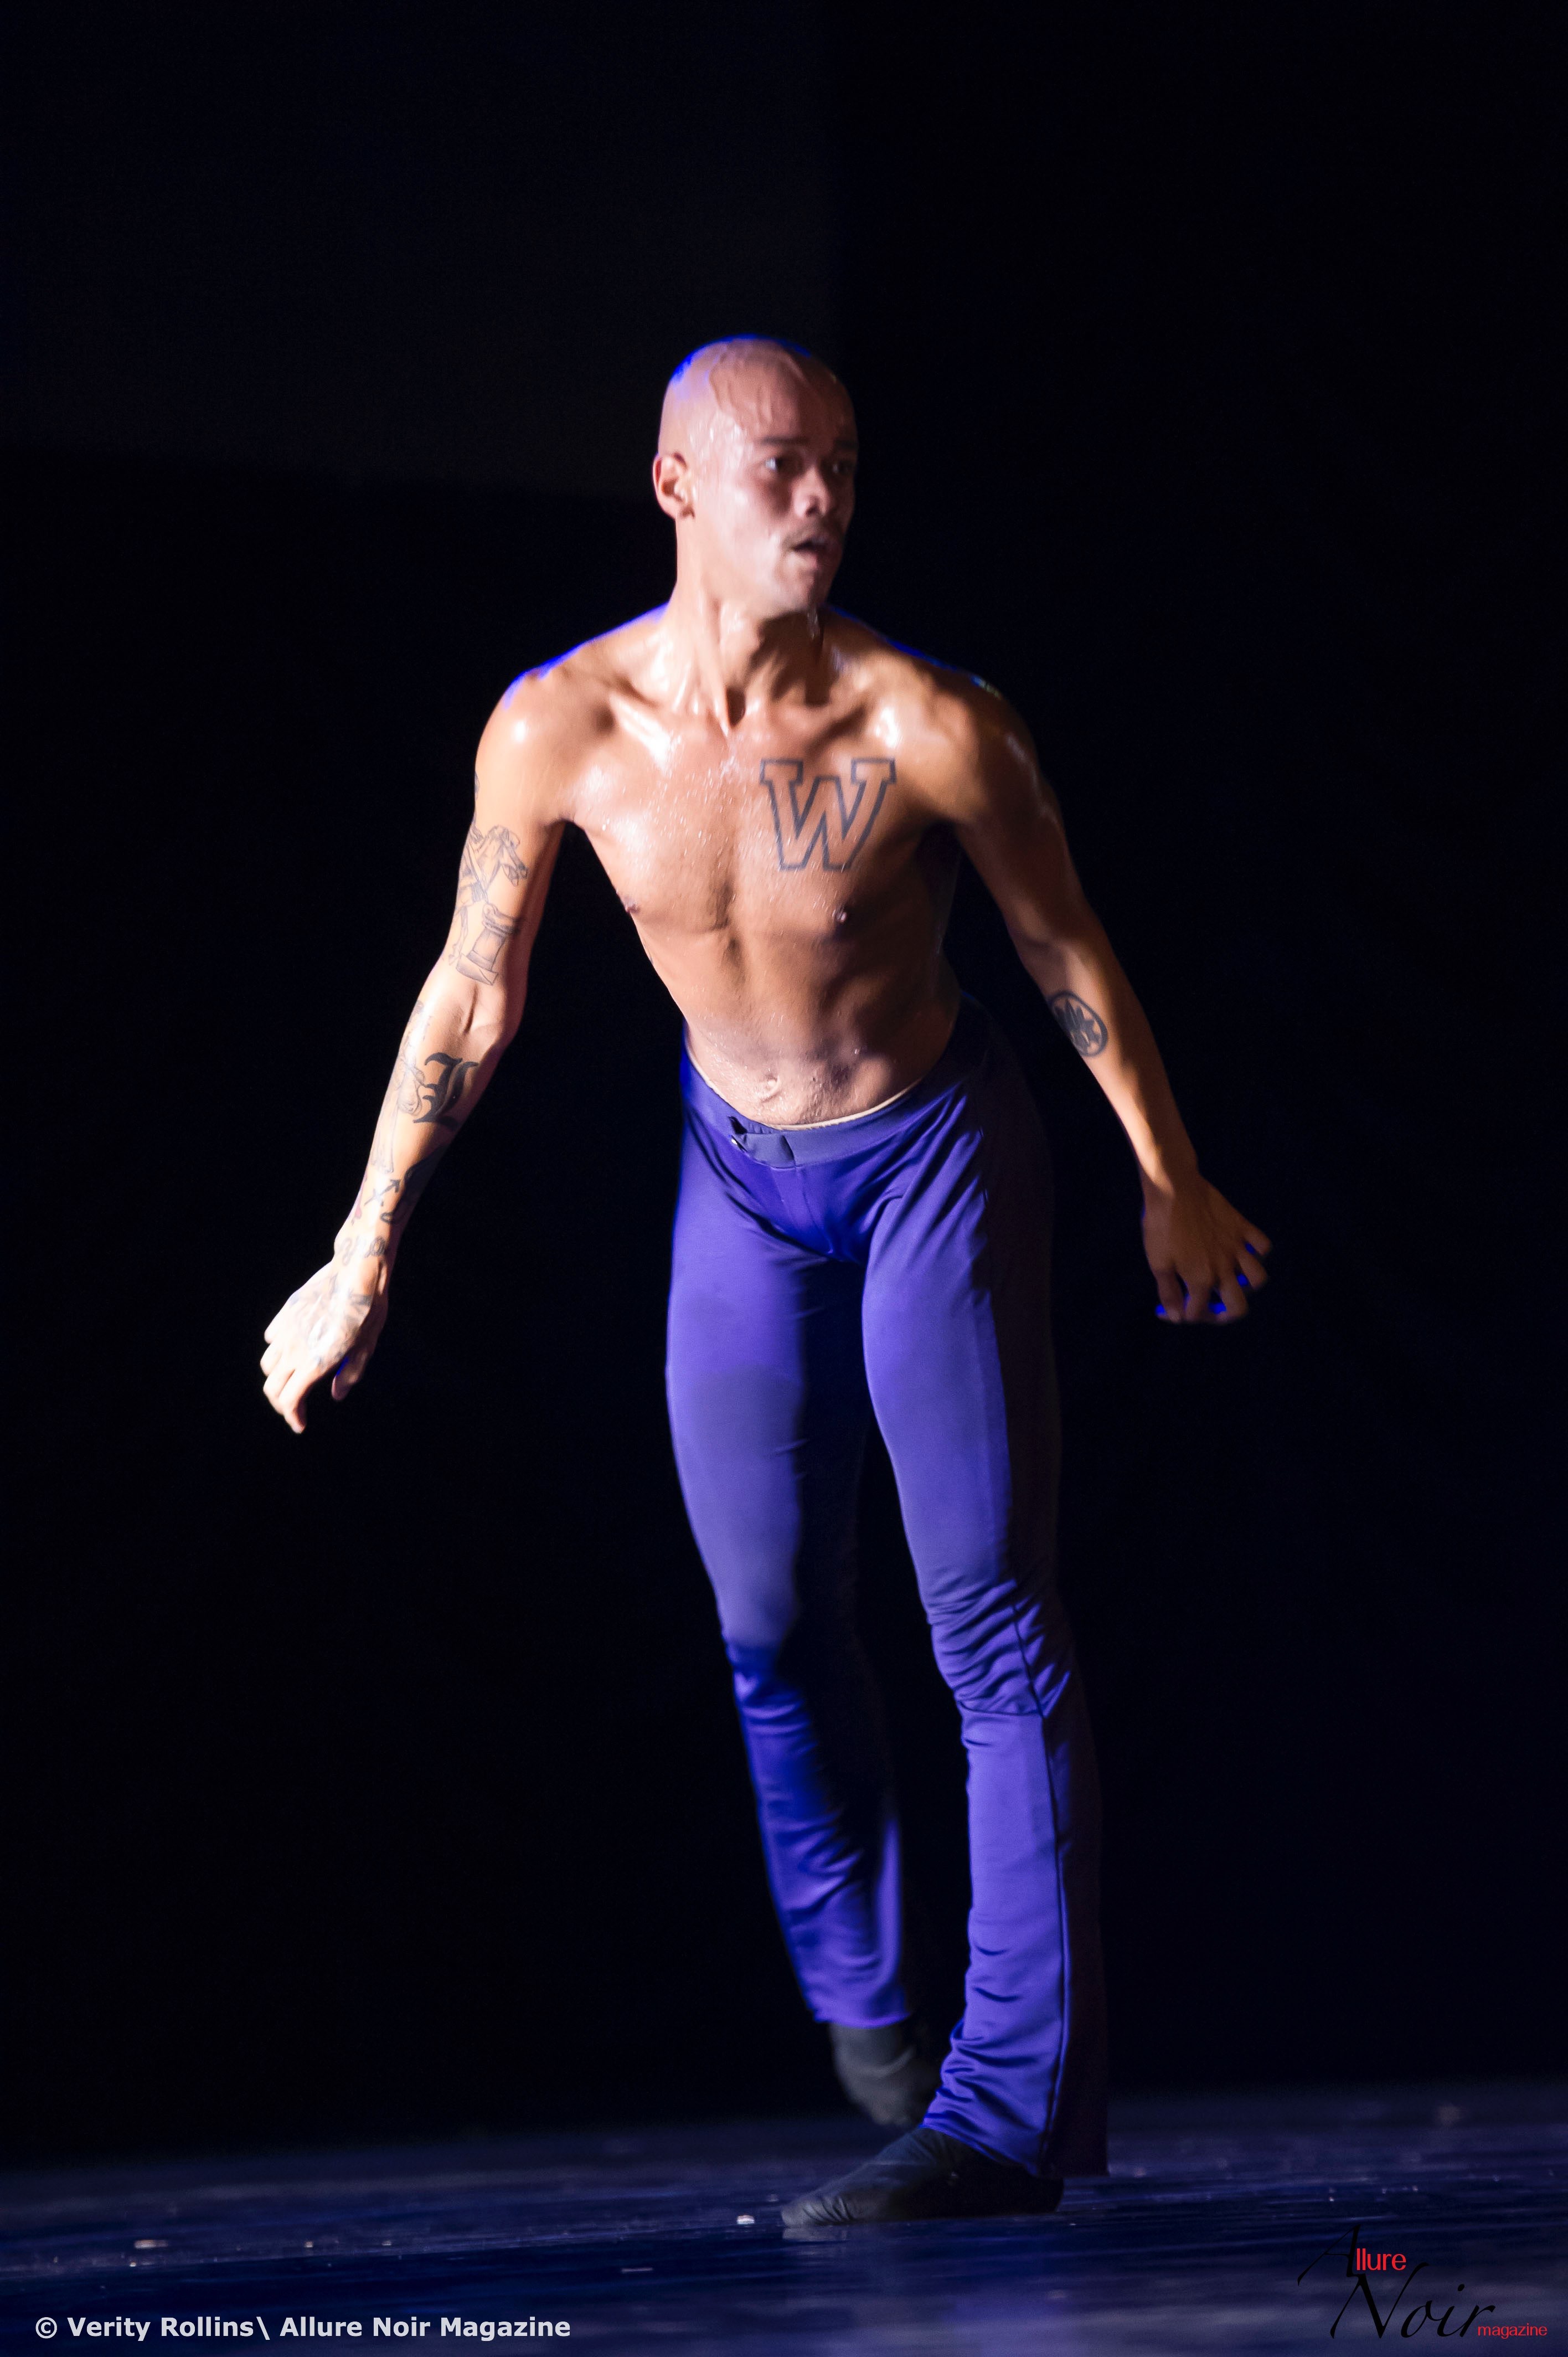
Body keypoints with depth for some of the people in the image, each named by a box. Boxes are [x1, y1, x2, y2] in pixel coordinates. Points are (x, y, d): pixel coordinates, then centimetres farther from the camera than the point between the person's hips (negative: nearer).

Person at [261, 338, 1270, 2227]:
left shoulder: (927, 725, -24)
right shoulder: (560, 727, -17)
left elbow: (1069, 951, -8)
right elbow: (469, 1005, -5)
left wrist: (1169, 1183, 4)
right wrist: (363, 1260, 0)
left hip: (940, 1155, -3)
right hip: (741, 1168, 3)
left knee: (993, 1625, -9)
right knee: (771, 1623, 12)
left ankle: (1013, 2109, -9)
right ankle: (859, 1991, 36)